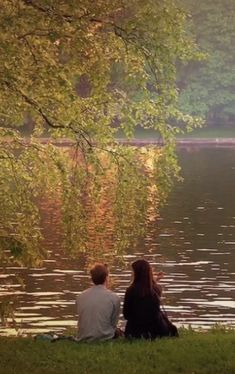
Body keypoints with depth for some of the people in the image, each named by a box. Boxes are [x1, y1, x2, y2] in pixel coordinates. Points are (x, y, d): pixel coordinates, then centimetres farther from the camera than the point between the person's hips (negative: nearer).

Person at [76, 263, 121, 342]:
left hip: (83, 338, 5)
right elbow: (113, 324, 0)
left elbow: (80, 321, 12)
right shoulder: (114, 298, -6)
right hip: (104, 339, -5)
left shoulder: (80, 297, 4)